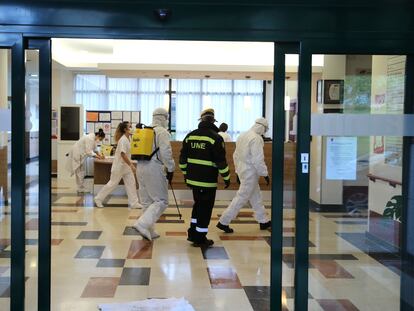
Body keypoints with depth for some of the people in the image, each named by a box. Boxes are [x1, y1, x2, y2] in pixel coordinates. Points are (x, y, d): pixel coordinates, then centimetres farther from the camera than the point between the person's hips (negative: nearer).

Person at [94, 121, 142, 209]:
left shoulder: (126, 139, 6)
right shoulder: (123, 140, -21)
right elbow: (123, 155, -27)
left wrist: (130, 164, 16)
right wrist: (131, 165, -28)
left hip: (126, 166, 9)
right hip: (119, 166, -9)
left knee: (131, 183, 5)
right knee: (112, 183, 3)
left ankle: (134, 203, 8)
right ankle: (98, 198, 17)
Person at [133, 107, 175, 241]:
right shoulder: (162, 132, -8)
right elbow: (166, 153, -15)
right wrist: (170, 169, -7)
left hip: (141, 167, 8)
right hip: (154, 168, -8)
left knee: (146, 201, 14)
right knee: (161, 201, -3)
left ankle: (149, 231, 19)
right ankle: (142, 224, -17)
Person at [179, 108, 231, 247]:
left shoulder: (190, 136, 6)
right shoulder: (215, 138, -12)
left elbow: (183, 157, 11)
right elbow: (221, 161, -14)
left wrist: (186, 174, 21)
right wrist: (226, 177, -3)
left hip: (193, 178, 6)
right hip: (208, 180, -6)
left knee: (198, 204, 22)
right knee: (205, 207, 4)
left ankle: (193, 233, 27)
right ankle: (200, 238, 9)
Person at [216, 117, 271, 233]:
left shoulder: (242, 136, 8)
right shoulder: (256, 138, -18)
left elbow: (235, 155, 14)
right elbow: (258, 160, -22)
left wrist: (238, 170, 21)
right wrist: (265, 174, -12)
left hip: (242, 170, 9)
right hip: (250, 173, -9)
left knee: (256, 197, 18)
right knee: (241, 198, -2)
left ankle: (264, 221, 29)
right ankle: (223, 222, 2)